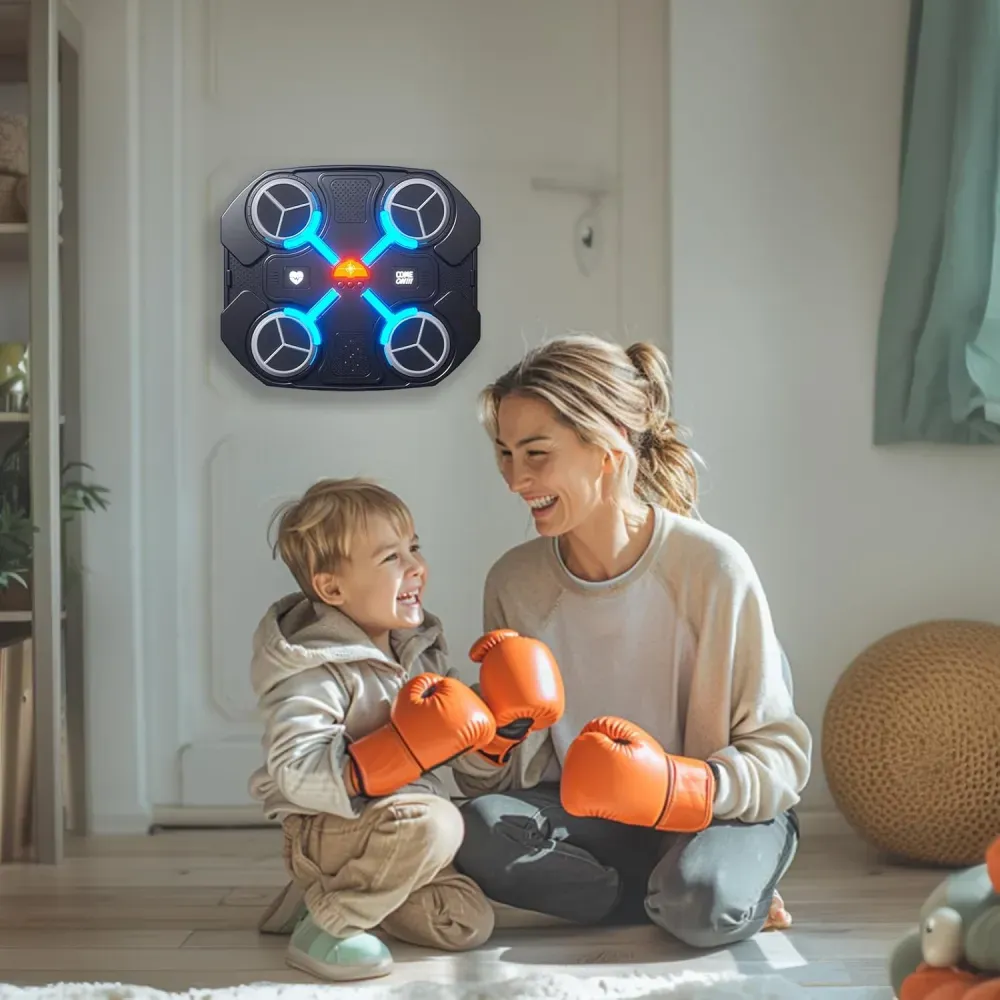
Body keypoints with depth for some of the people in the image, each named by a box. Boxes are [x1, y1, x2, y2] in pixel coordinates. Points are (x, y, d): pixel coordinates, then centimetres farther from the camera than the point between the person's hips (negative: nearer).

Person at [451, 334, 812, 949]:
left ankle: (736, 896, -1)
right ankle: (667, 898, -9)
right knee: (480, 832, -26)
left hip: (717, 811, -4)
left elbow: (781, 755, -13)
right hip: (588, 815, 4)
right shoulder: (514, 582, -5)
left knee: (701, 896, -36)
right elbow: (498, 783, -1)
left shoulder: (713, 567, -17)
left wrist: (680, 786, -31)